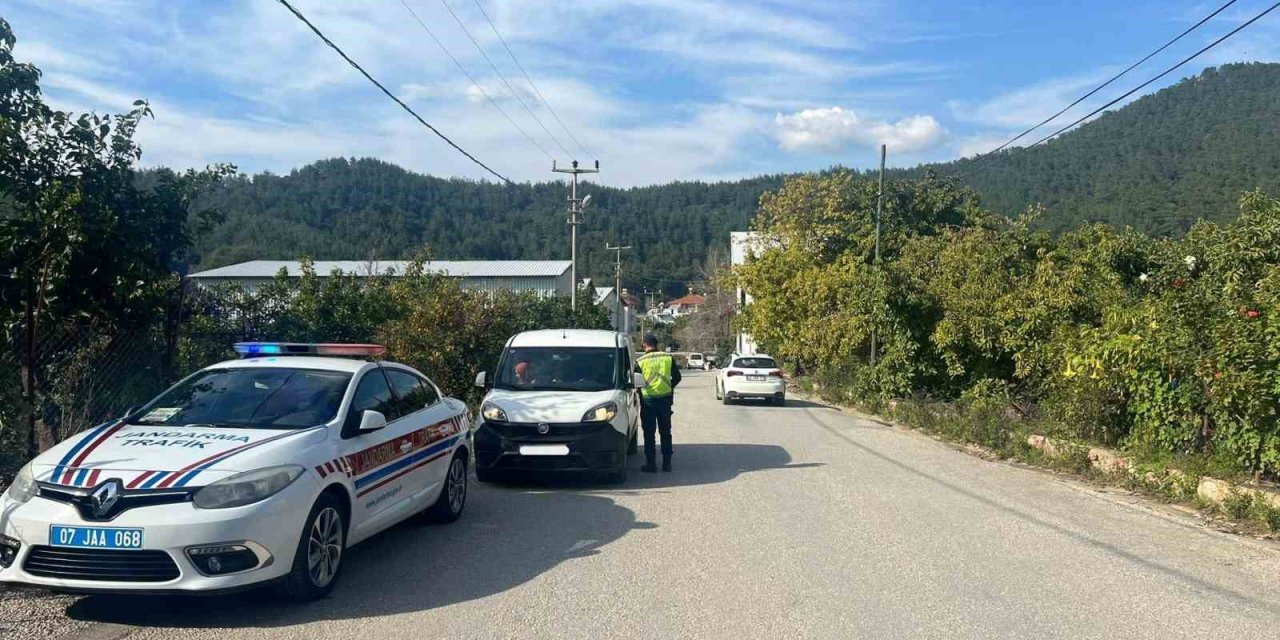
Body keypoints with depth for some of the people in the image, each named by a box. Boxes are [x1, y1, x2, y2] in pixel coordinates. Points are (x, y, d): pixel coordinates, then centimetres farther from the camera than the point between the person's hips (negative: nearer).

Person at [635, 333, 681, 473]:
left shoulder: (640, 361, -6)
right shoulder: (668, 358, 1)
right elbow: (677, 377, 5)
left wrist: (640, 395, 16)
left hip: (648, 399, -2)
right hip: (665, 398, 2)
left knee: (649, 433, 5)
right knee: (665, 432, 12)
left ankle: (651, 463, 4)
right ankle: (667, 463, 14)